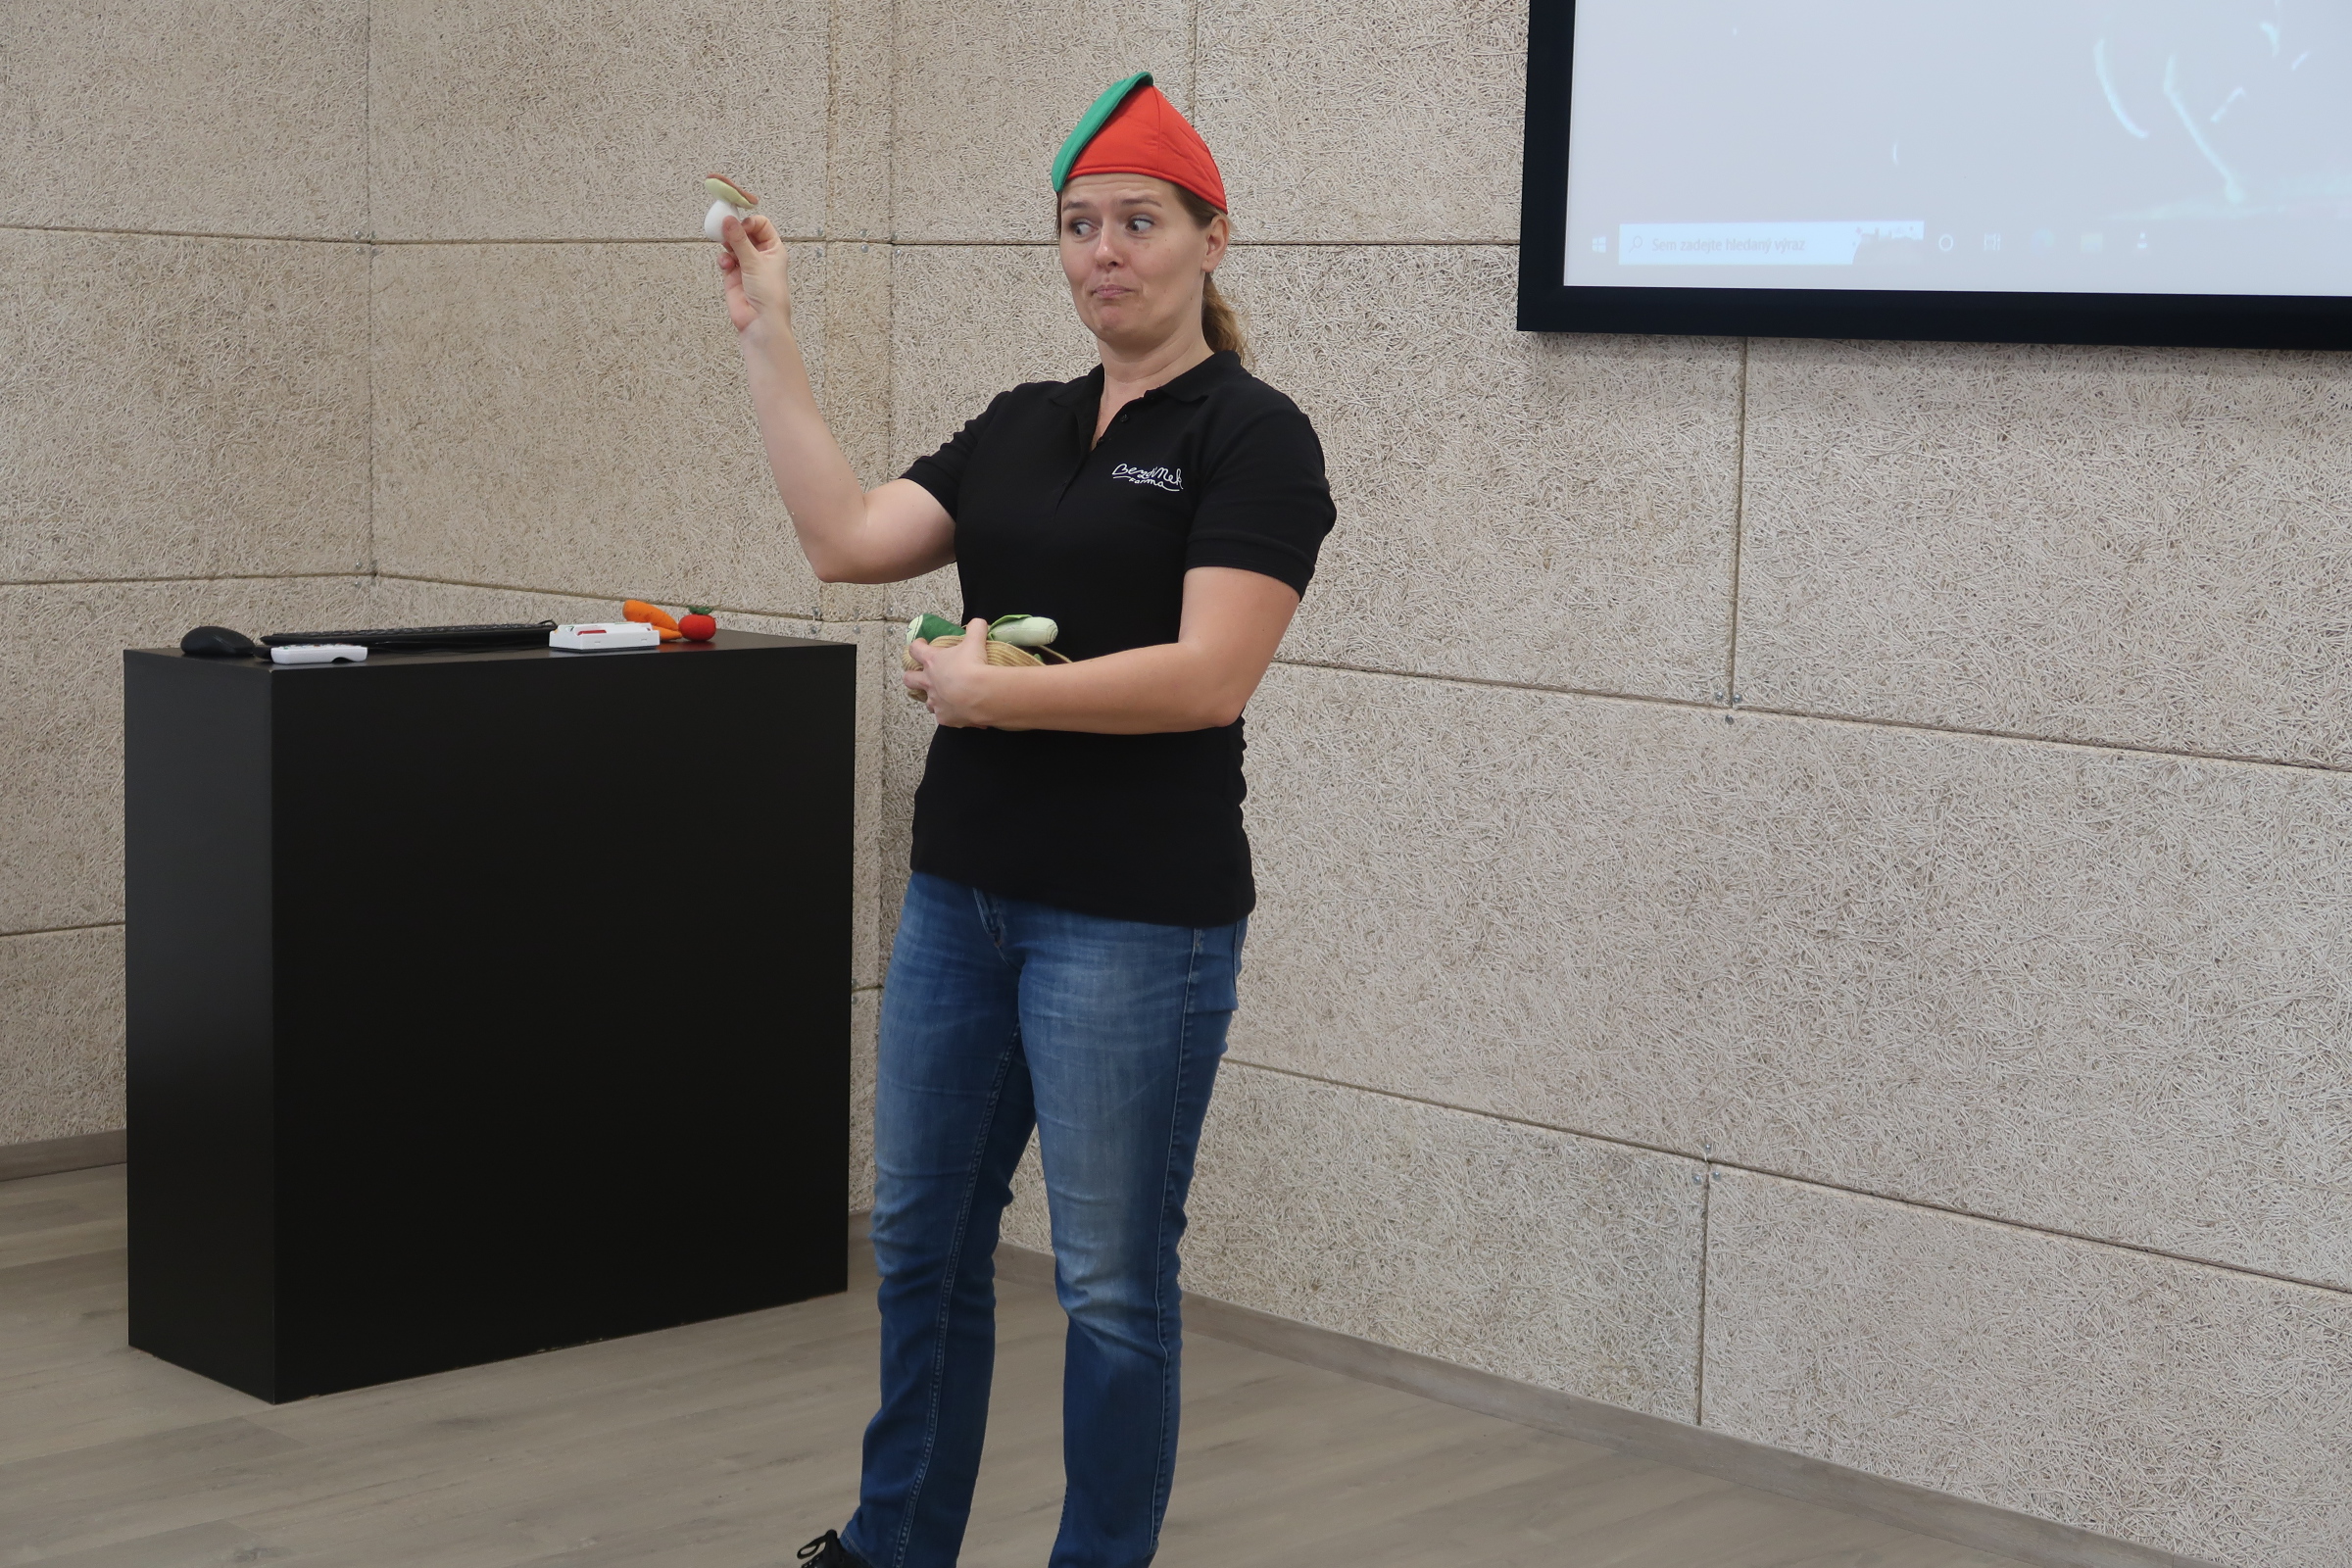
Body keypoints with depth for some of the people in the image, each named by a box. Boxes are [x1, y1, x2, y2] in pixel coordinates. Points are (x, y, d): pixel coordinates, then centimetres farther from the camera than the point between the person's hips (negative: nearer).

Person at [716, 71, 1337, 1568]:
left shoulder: (1251, 437, -10)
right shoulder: (1020, 428, 12)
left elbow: (1207, 676, -21)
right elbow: (849, 539, -2)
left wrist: (988, 690, -16)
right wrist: (769, 339, -3)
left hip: (1135, 920, -8)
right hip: (963, 896, 8)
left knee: (1112, 1278, 3)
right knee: (923, 1239, 18)